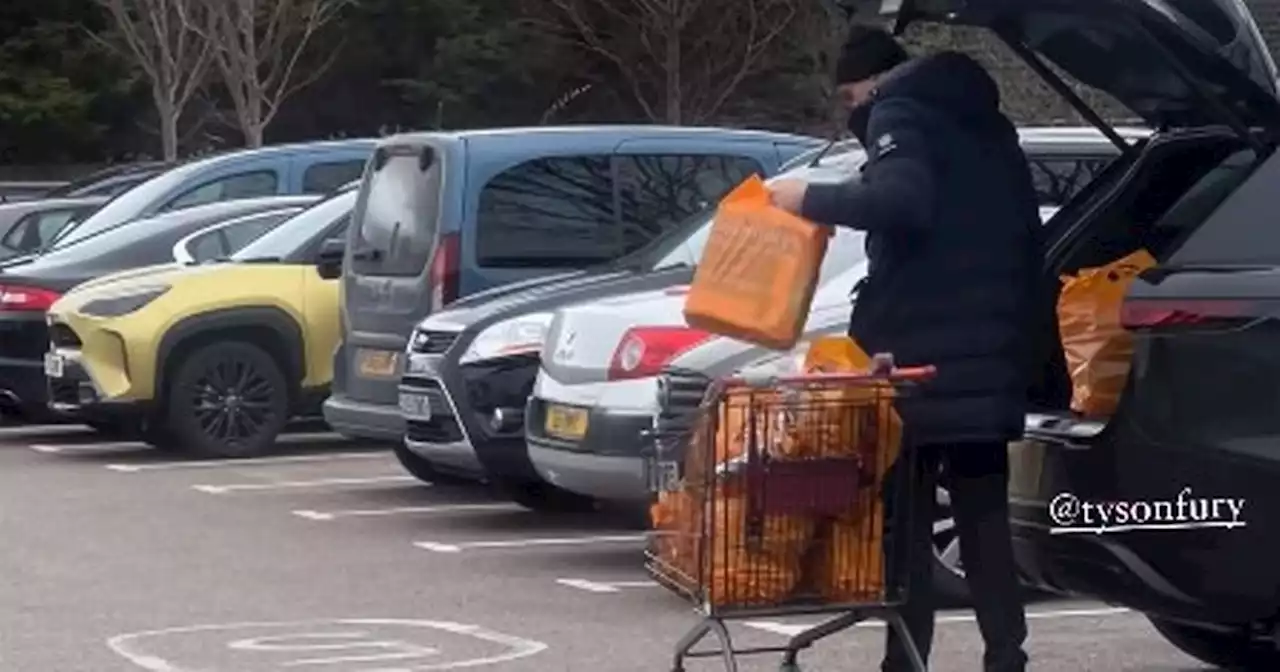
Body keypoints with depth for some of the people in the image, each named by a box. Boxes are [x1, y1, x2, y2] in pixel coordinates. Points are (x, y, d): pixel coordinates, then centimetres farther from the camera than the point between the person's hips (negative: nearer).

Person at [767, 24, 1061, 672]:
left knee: (906, 523, -2)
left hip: (923, 359, -7)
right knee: (985, 519, 11)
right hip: (990, 360, 7)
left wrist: (812, 199, -14)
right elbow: (1026, 239, 22)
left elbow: (901, 200, -24)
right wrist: (1024, 346, 22)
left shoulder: (899, 114, -4)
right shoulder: (987, 125, 22)